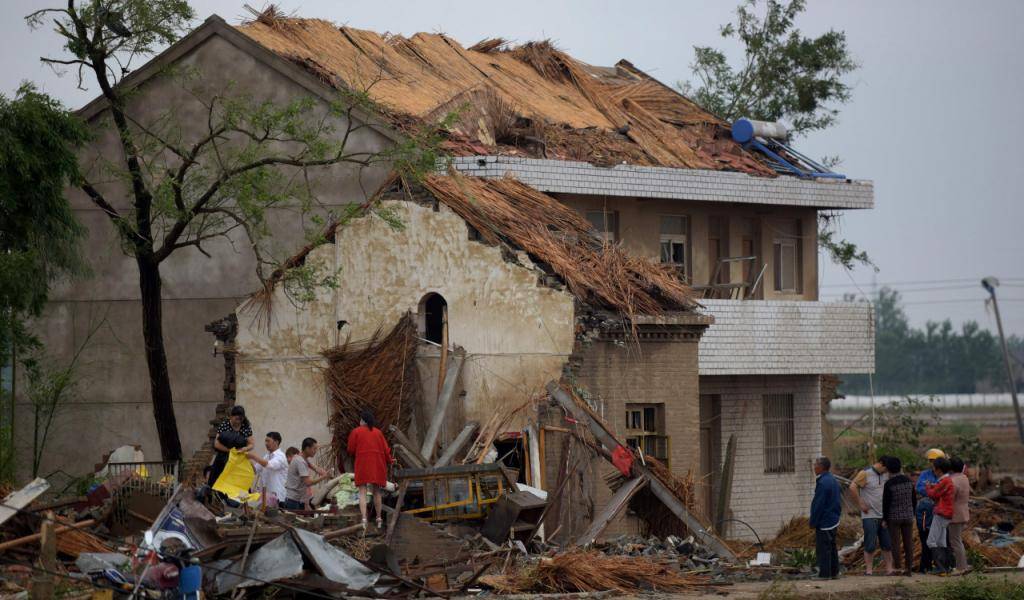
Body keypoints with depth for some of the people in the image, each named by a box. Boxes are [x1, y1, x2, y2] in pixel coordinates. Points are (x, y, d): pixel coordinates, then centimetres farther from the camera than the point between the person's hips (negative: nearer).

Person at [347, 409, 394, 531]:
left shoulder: (356, 432, 1)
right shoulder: (378, 432, 8)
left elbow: (351, 450, 2)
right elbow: (386, 450, 8)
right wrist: (389, 461, 25)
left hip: (362, 465, -3)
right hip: (378, 465, 3)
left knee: (362, 492, -8)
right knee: (377, 492, 16)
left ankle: (364, 518, -25)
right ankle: (379, 519, 22)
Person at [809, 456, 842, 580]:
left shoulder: (822, 483, -20)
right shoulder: (833, 481, 12)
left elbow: (818, 505, -20)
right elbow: (838, 502, 18)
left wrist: (813, 522, -13)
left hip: (824, 522, -10)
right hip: (834, 521, 10)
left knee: (823, 549, -6)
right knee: (832, 547, 16)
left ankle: (824, 573, -7)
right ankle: (834, 572, 21)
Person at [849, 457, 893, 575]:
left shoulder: (886, 475, 11)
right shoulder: (865, 474, -8)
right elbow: (852, 487, -16)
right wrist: (861, 504, -14)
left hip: (884, 515, 6)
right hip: (870, 516, -6)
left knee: (888, 544, 5)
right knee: (870, 545, -4)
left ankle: (889, 569, 10)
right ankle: (869, 570, 0)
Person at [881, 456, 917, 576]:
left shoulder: (889, 484, -14)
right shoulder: (909, 481, 2)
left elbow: (886, 503, -12)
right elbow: (914, 499, 9)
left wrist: (884, 519, -4)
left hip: (894, 517, -4)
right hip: (908, 517, 4)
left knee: (896, 543, 1)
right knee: (908, 542, 8)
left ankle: (897, 568, 0)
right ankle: (909, 568, 9)